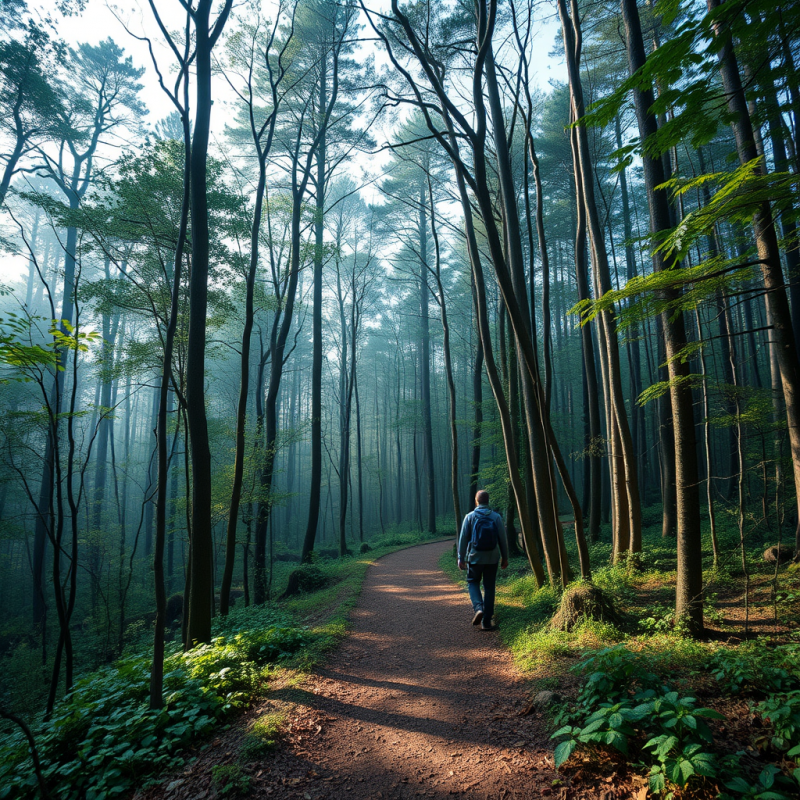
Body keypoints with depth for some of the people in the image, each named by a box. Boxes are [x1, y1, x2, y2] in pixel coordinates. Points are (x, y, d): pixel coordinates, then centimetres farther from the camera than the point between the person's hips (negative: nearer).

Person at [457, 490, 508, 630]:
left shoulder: (470, 517, -5)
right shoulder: (496, 517, -2)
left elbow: (463, 539, -4)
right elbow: (502, 539, 1)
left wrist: (461, 558, 3)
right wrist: (505, 558, 11)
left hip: (475, 558, -1)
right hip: (492, 558, 1)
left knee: (473, 582, 18)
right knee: (489, 588, 10)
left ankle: (478, 607, -7)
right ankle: (486, 621, 11)